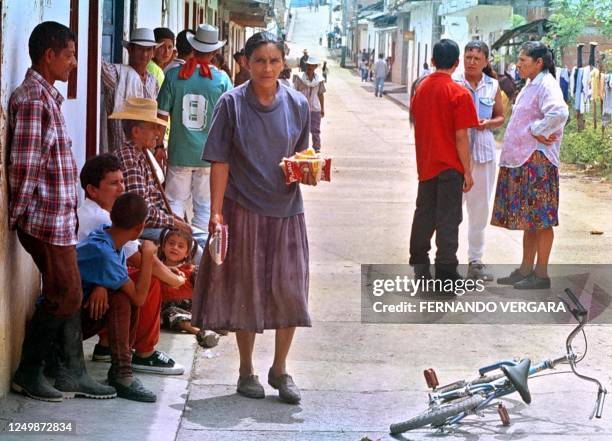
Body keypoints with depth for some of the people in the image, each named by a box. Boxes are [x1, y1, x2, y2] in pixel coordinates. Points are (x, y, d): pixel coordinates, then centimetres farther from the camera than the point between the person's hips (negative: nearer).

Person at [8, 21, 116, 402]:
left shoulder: (48, 96, 15)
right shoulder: (31, 98, -16)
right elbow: (23, 163, -19)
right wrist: (20, 214, -13)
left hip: (60, 215, 9)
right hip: (46, 217, -9)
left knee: (68, 294, 12)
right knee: (64, 296, -3)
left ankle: (73, 373, 18)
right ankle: (28, 373, 8)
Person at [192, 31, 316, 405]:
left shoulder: (297, 105, 3)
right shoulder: (232, 104, -4)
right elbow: (220, 162, -5)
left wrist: (307, 173, -9)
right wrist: (216, 212, -10)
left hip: (286, 209, 2)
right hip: (244, 209, -2)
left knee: (289, 287, -2)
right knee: (246, 288, 4)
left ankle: (280, 369, 14)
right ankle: (247, 371, 18)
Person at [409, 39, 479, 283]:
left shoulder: (421, 88, 4)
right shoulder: (459, 93, -14)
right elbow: (461, 137, -15)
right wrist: (467, 171, -9)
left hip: (425, 163, 6)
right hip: (450, 166, -6)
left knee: (424, 213, 17)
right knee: (448, 219, -1)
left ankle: (419, 263, 27)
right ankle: (445, 272, 1)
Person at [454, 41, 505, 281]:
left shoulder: (492, 86, 7)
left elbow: (501, 117, 14)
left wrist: (488, 123, -6)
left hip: (484, 150, 4)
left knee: (480, 208, 10)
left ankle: (475, 261, 20)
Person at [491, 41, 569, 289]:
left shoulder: (546, 85, -13)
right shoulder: (530, 86, 17)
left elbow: (559, 112, -32)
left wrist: (537, 131, -19)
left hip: (538, 160, -10)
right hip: (520, 160, 10)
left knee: (540, 220, -4)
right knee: (529, 220, 14)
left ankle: (541, 274, 1)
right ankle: (526, 269, 20)